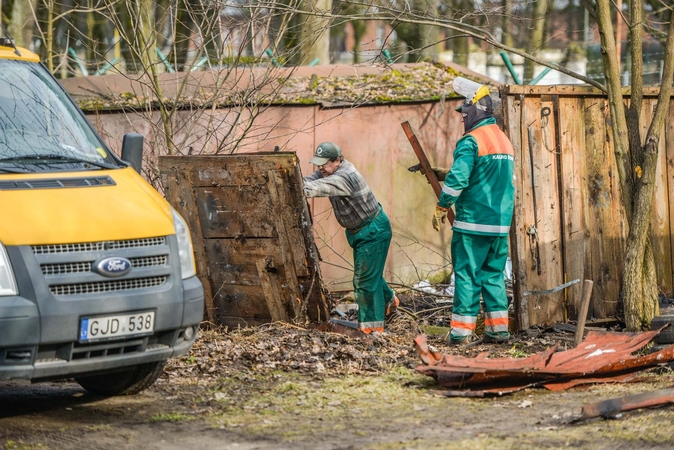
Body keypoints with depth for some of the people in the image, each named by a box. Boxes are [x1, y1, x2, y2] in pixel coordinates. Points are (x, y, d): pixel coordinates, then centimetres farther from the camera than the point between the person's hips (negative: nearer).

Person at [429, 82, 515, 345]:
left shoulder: (471, 141, -11)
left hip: (472, 223, -7)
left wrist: (442, 207, -9)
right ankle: (499, 329, 9)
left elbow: (458, 179, -20)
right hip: (501, 224, 7)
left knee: (467, 275, -3)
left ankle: (461, 331, -4)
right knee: (493, 274, 12)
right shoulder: (505, 141, 15)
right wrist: (445, 175, 25)